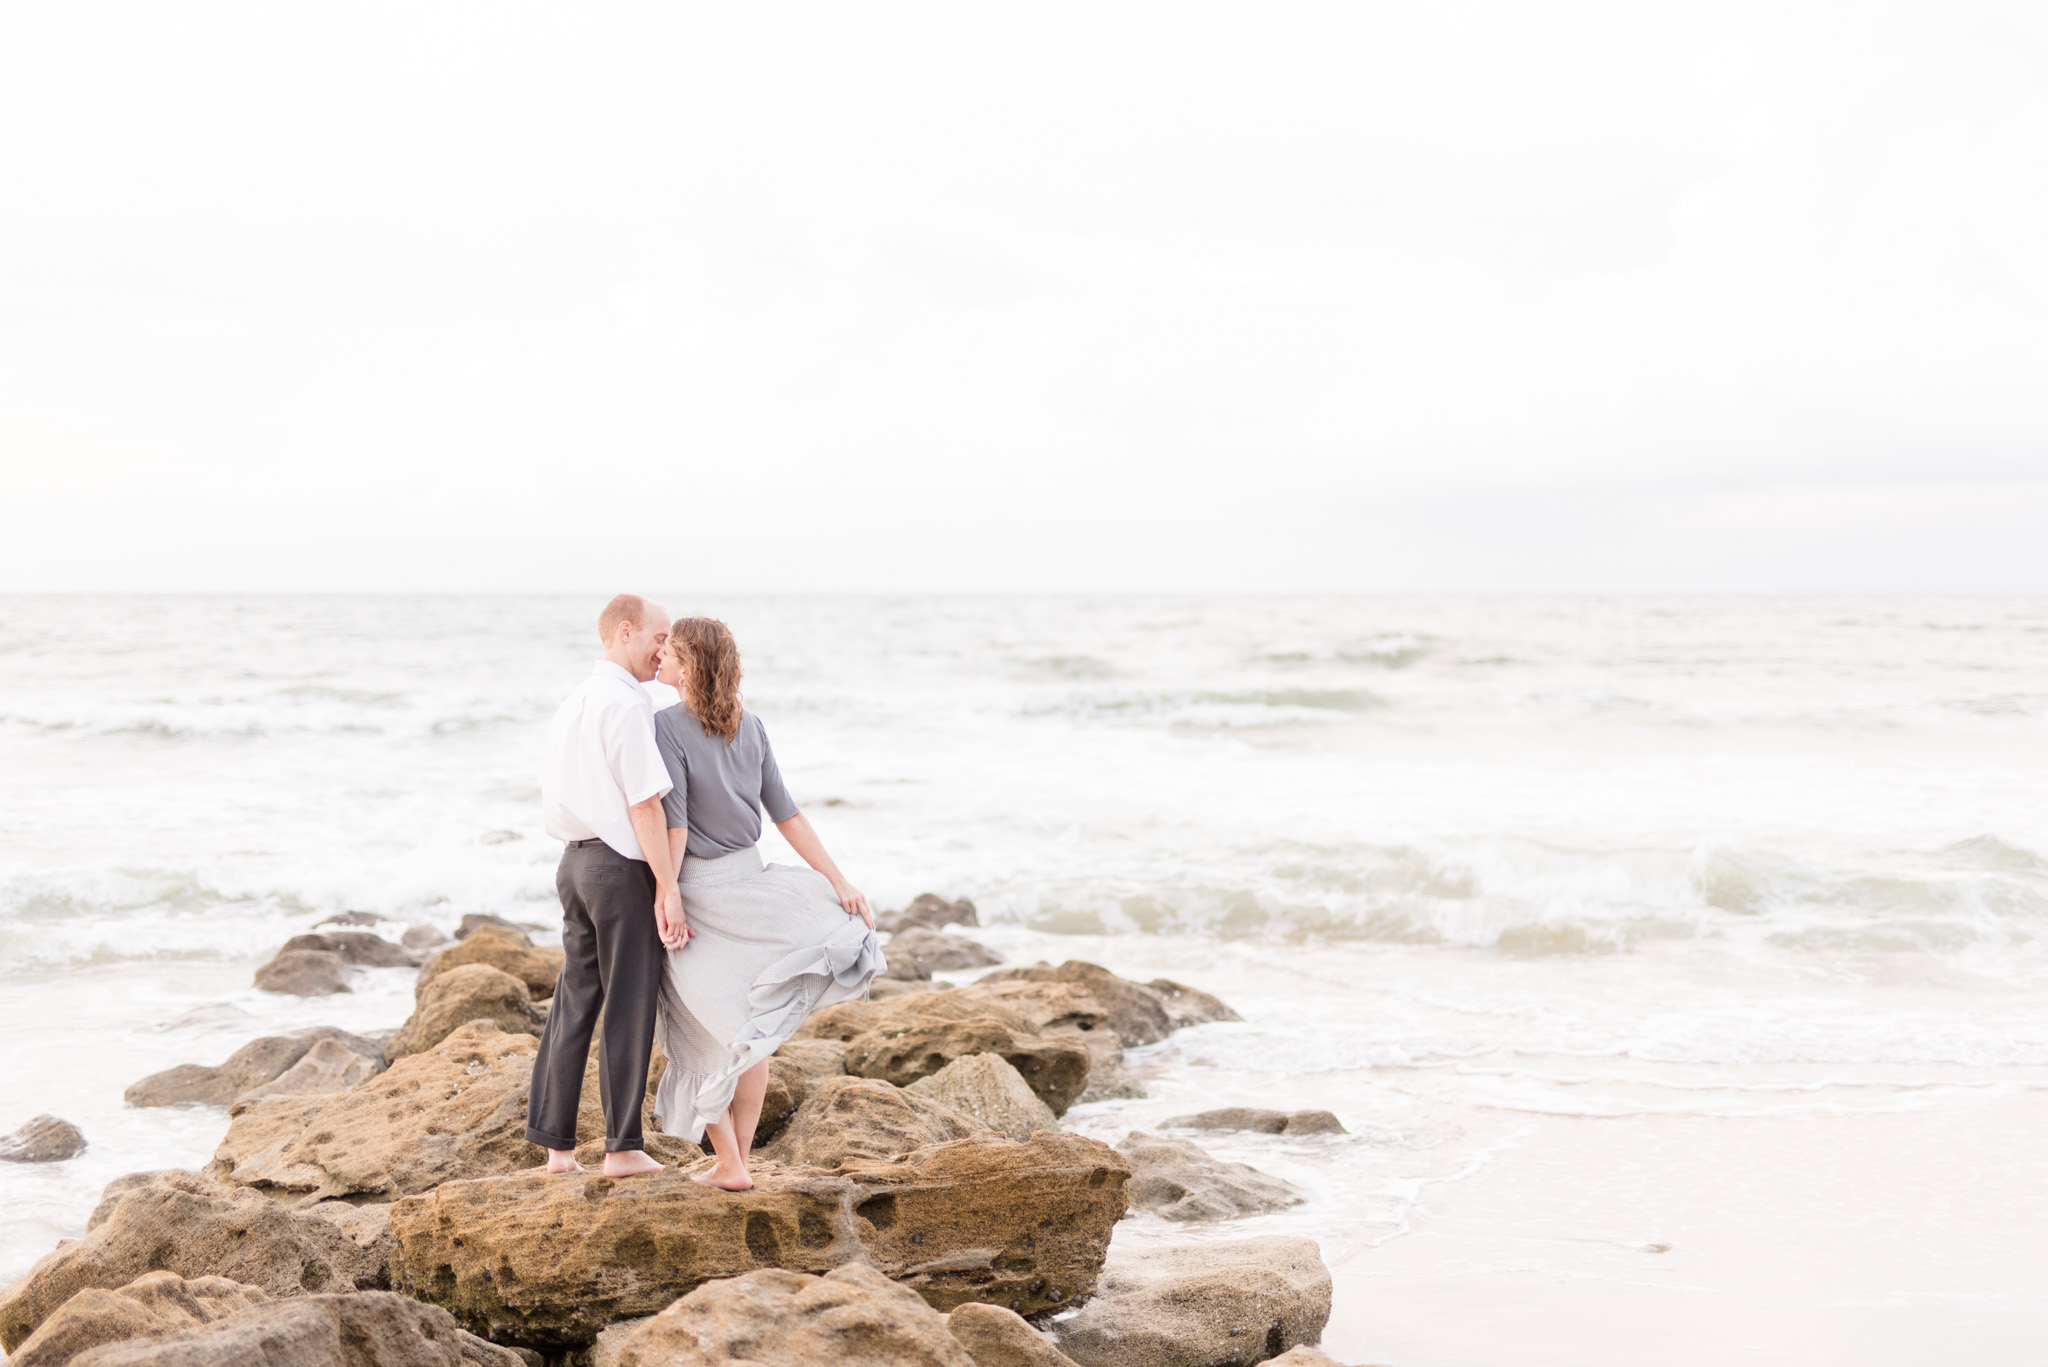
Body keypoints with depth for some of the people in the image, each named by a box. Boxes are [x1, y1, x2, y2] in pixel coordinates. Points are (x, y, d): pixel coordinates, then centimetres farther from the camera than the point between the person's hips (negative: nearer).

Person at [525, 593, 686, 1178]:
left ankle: (555, 1142, 14)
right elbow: (645, 803, -19)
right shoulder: (626, 704, -15)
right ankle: (623, 1146, 8)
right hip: (622, 865, -8)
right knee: (629, 1006, 1)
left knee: (575, 999, 12)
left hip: (575, 859, 8)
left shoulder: (572, 704, 13)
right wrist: (669, 888, -17)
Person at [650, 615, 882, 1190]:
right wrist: (840, 883, 0)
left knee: (706, 1036, 5)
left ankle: (729, 1164, 5)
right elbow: (786, 814, 0)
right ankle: (737, 1158, 17)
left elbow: (674, 824, -19)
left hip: (699, 888, -5)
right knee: (751, 1032, 13)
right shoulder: (750, 727, 3)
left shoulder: (667, 727, -13)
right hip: (749, 878, 5)